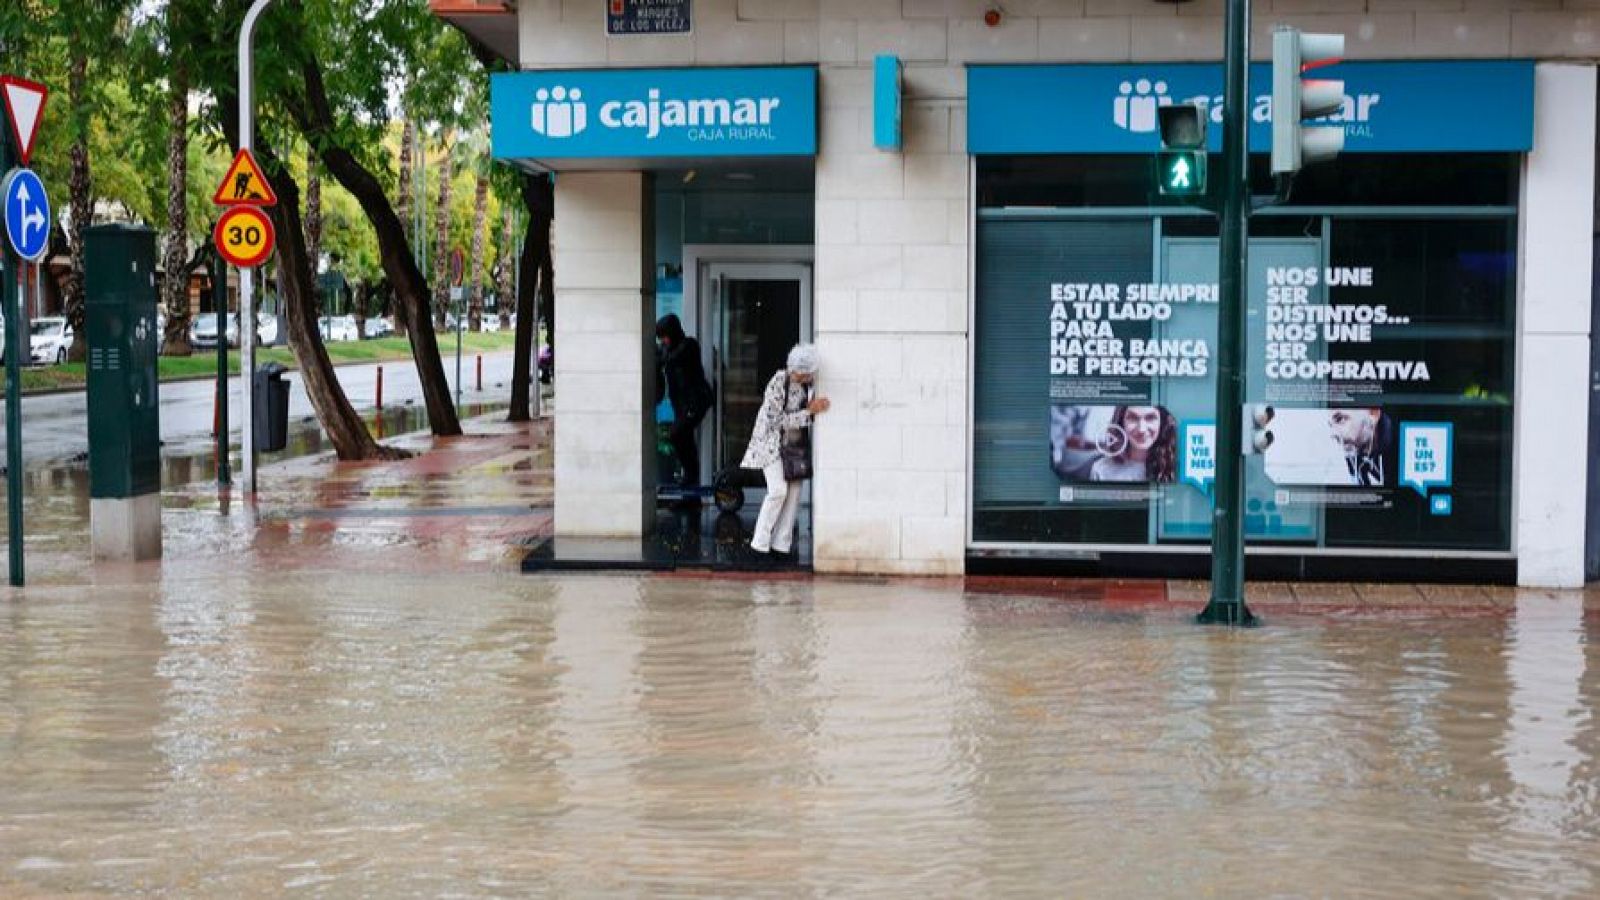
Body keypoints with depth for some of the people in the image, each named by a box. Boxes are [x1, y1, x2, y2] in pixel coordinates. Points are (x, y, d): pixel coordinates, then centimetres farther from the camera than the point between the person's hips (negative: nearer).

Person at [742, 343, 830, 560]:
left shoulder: (810, 381, -6)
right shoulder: (778, 384, -24)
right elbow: (777, 420, -22)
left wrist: (817, 405, -8)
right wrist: (809, 412, -26)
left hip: (794, 440, 6)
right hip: (772, 439, -6)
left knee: (794, 489, 1)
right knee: (778, 490, -15)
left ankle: (781, 545, 8)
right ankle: (759, 544, -4)